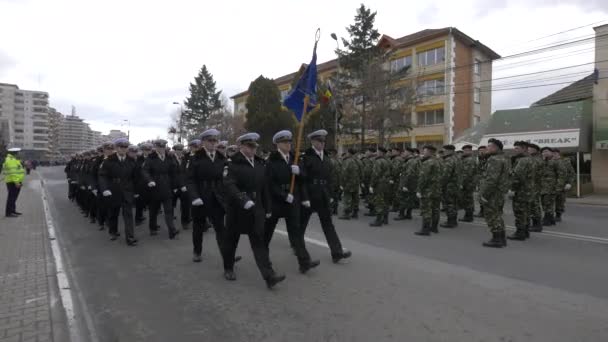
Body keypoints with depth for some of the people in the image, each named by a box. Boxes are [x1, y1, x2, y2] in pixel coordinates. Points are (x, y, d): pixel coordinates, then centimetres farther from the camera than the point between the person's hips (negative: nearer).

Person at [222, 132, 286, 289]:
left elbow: (264, 188, 12)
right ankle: (228, 269, 34)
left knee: (259, 242, -2)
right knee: (232, 240, 13)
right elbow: (229, 185, -22)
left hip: (256, 210, 4)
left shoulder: (260, 164, 8)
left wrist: (267, 209, 12)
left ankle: (269, 276, -6)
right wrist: (244, 200, -34)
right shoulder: (233, 165, -8)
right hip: (236, 209, -3)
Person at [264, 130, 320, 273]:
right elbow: (270, 182, -16)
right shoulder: (272, 160, -10)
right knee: (268, 229, 13)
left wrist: (298, 171, -16)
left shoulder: (293, 158, 7)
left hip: (292, 199, 4)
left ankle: (304, 262, -1)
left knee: (295, 229, 1)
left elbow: (301, 179, 6)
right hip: (276, 200, -4)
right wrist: (284, 196, -19)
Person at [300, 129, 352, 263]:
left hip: (323, 196, 5)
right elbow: (302, 179, -15)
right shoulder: (306, 157, -11)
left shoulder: (326, 157, 9)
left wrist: (330, 195, 12)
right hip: (309, 196, -5)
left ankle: (337, 252, 1)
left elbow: (329, 178, 13)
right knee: (302, 222, 11)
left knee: (328, 223, 2)